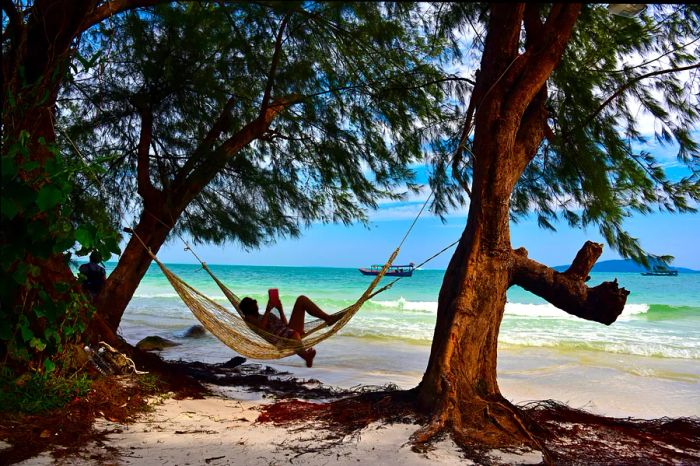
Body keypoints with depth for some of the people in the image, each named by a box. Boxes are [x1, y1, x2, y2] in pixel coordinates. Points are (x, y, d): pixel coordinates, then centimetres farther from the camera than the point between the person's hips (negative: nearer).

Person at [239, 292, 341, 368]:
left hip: (289, 330, 7)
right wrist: (268, 310, -5)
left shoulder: (266, 315, 34)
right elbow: (262, 327, -9)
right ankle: (307, 357, -71)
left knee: (301, 299, -3)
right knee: (294, 334, -45)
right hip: (280, 338, -7)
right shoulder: (249, 318, 14)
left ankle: (328, 318, -19)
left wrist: (280, 309, 15)